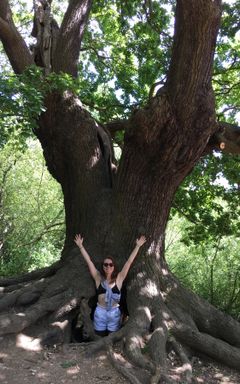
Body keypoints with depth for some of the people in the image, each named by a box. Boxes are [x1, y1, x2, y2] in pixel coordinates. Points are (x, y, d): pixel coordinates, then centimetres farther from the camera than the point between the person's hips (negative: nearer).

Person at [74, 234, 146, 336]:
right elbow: (88, 261, -4)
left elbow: (129, 262, -6)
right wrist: (80, 246, -6)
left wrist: (138, 246, -7)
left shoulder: (119, 279, -3)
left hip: (114, 313, 0)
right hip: (100, 313, 1)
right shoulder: (98, 278, -1)